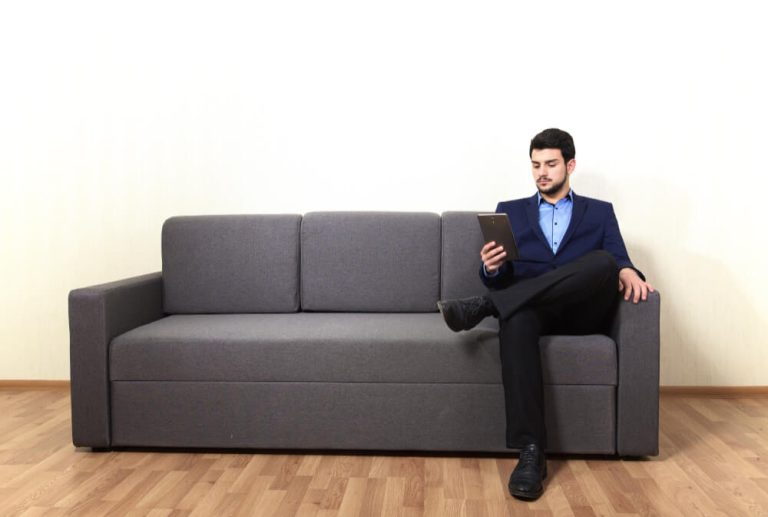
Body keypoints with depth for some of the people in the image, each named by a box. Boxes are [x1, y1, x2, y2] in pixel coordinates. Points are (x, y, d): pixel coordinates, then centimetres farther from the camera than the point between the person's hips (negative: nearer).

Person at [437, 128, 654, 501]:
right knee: (515, 317, -38)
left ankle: (482, 306, -32)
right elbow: (500, 277, 11)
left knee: (603, 261, -31)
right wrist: (491, 268, -15)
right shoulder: (510, 211, 21)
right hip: (530, 307, 0)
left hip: (583, 312, 1)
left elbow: (617, 261, 6)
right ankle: (530, 451, -41)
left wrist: (628, 272, -19)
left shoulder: (600, 212, 21)